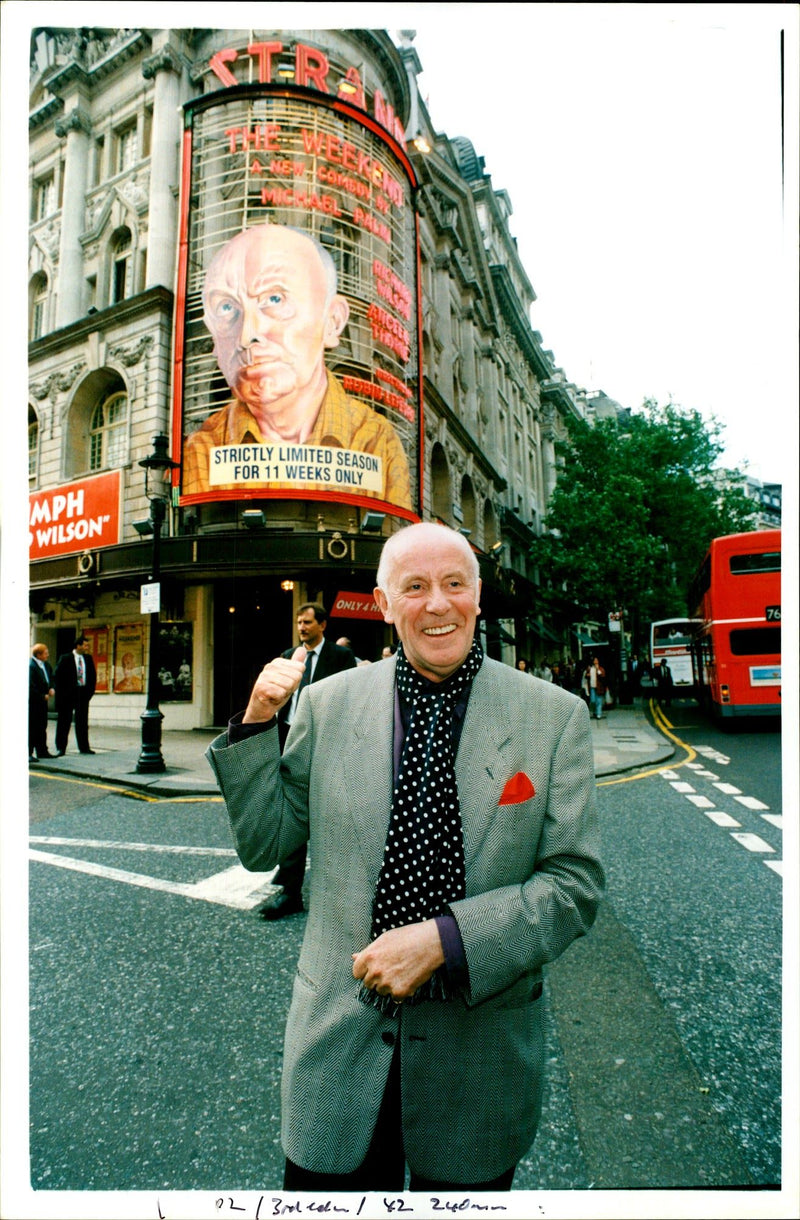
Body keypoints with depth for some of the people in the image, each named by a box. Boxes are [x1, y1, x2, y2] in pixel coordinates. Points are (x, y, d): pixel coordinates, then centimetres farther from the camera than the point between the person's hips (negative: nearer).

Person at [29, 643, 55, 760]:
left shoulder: (46, 665, 8)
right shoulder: (30, 666, -19)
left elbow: (51, 678, 22)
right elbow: (31, 686, -22)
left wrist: (51, 688, 3)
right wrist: (43, 696, -15)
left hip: (42, 700, 8)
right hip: (32, 701, -8)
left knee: (42, 726, 14)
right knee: (31, 727, -2)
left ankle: (42, 751, 23)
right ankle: (28, 753, 6)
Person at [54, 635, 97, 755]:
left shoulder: (88, 658, 9)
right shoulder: (65, 658, -4)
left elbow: (93, 675, 14)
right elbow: (58, 676, -5)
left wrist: (90, 690, 5)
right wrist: (61, 692, -7)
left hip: (83, 693, 4)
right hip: (68, 695, -4)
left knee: (82, 722, 8)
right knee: (64, 722, 4)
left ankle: (84, 747, 14)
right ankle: (60, 748, 11)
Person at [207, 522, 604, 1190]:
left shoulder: (556, 716, -10)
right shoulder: (328, 704, -6)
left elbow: (576, 883, -9)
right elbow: (263, 844, 0)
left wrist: (444, 940, -21)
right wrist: (256, 723, -13)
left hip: (478, 1054, 0)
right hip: (339, 1039, 1)